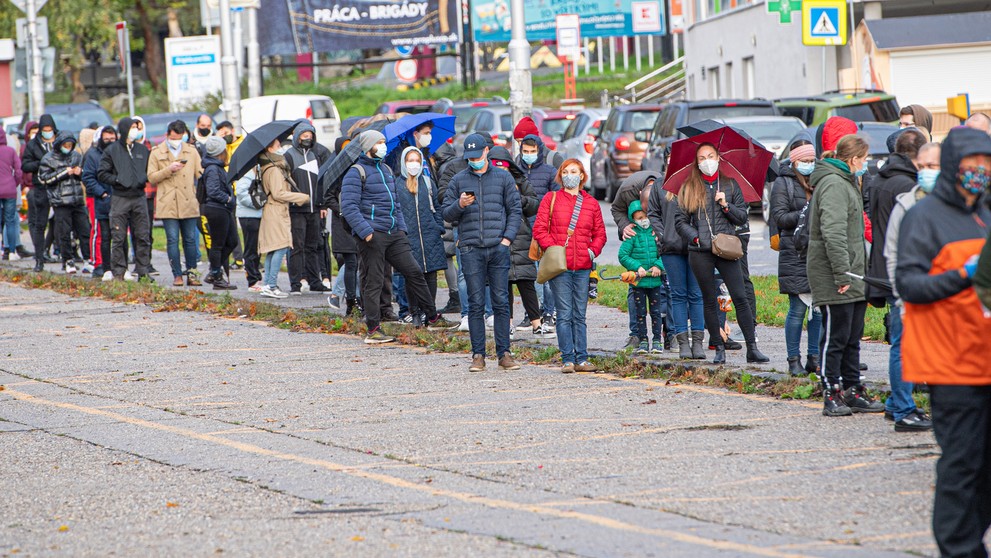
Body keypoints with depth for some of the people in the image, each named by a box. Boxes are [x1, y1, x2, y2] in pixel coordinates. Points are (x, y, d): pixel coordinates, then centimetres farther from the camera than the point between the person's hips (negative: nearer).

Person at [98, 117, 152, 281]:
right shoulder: (112, 150, 2)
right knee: (118, 238, -2)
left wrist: (144, 179, 0)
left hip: (139, 198, 3)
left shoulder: (143, 149, 13)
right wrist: (117, 181, -12)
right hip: (120, 198, -3)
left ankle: (143, 270, 8)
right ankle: (119, 271, 2)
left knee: (143, 237, 3)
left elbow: (150, 170, 20)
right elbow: (102, 174, 1)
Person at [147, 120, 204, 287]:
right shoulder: (157, 153, 6)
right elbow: (151, 177, 2)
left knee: (190, 239, 4)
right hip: (168, 204, -2)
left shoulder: (191, 151, 13)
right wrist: (169, 170, -12)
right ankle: (177, 275, 0)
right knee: (172, 240, -4)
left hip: (189, 203, 2)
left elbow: (200, 173, 12)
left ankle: (191, 273, 12)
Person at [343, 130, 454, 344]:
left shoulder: (385, 170, 20)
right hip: (372, 236, -7)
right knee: (373, 282, -3)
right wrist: (365, 232, -21)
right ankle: (373, 330, 1)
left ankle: (433, 318, 13)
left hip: (393, 233, 7)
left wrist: (401, 227, 15)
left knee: (414, 272, 6)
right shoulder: (357, 172, -6)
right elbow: (349, 207, -14)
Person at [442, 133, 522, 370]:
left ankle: (504, 353, 3)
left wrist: (508, 237, -2)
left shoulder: (503, 177, 9)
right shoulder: (459, 180, 10)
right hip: (471, 249, 0)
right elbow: (447, 214, 10)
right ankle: (478, 355, 2)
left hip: (499, 248, 0)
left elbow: (515, 210, 10)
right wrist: (459, 205, -11)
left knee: (501, 302, 0)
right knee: (476, 304, -1)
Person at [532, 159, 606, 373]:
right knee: (565, 314, -5)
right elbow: (539, 228, 1)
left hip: (582, 267, 3)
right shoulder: (551, 199, 4)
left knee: (579, 315, 7)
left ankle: (581, 359, 9)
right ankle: (568, 359, -3)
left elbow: (600, 233, 17)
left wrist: (593, 250, 0)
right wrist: (552, 248, -11)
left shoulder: (591, 203, 12)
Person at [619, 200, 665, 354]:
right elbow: (623, 256, -7)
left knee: (656, 312, 6)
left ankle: (657, 341, 14)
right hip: (638, 282, -1)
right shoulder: (632, 235, -3)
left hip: (655, 280, 1)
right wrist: (637, 267, -17)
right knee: (640, 312, 5)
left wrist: (658, 266, -13)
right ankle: (643, 341, 13)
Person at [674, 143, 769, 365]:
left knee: (740, 297, -8)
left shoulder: (730, 185, 12)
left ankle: (752, 348, -6)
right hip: (700, 252, 0)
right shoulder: (689, 188, 9)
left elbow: (743, 216, 11)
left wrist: (726, 205, -5)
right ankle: (719, 349, 10)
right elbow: (680, 220, 8)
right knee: (709, 301, 3)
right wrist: (695, 237, -7)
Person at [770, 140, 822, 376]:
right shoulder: (783, 184, 1)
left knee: (819, 308, 4)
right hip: (795, 255, -5)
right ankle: (794, 360, 4)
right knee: (797, 309, -3)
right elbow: (779, 216, -7)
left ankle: (814, 357, 12)